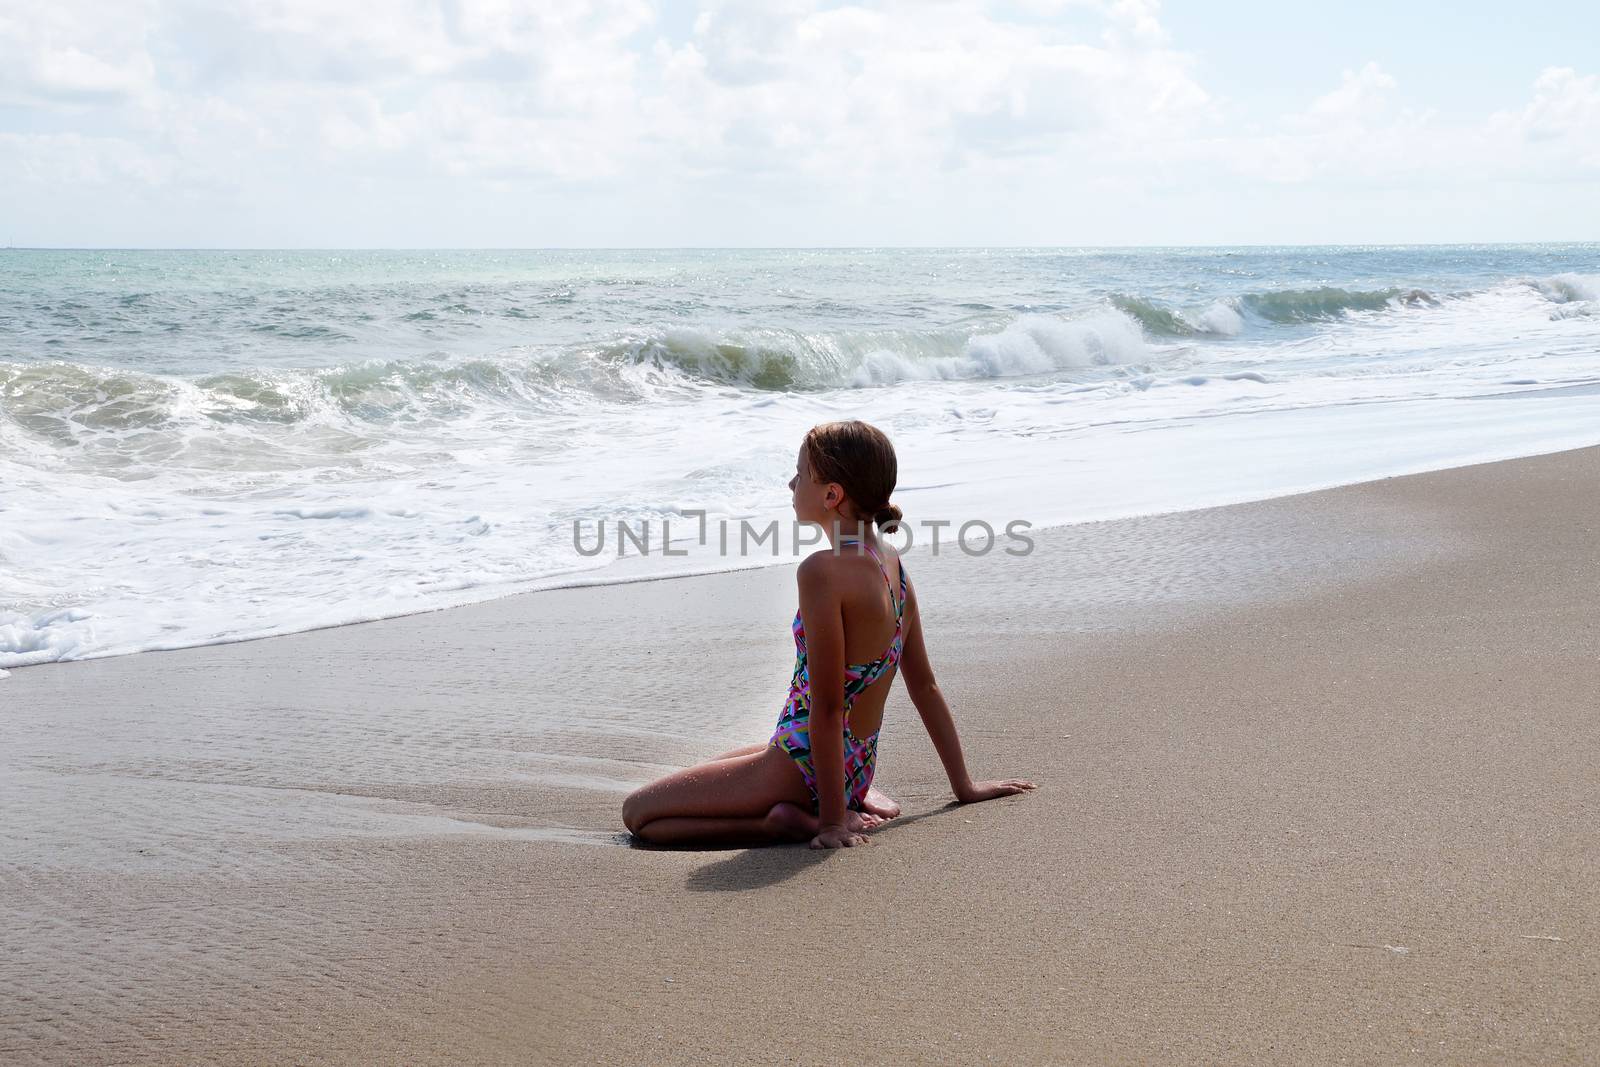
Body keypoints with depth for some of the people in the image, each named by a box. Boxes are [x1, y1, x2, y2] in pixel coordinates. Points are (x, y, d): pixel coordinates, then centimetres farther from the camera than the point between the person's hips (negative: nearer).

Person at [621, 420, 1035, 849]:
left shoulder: (822, 571, -24)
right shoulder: (892, 564, 3)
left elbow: (827, 707, -23)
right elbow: (925, 687, 10)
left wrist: (832, 821, -18)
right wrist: (964, 785, 17)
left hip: (806, 763, -9)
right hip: (858, 767, 9)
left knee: (637, 812, 1)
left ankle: (797, 821, -8)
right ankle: (855, 801, 13)